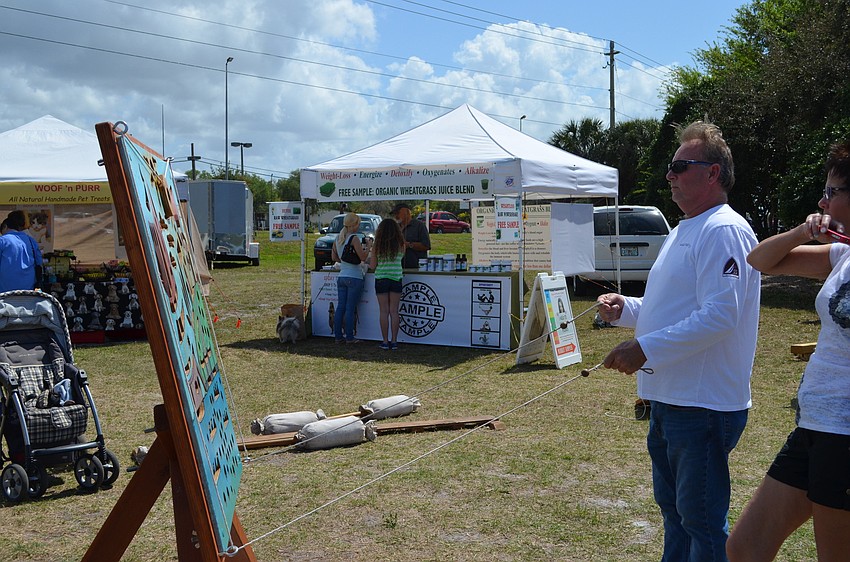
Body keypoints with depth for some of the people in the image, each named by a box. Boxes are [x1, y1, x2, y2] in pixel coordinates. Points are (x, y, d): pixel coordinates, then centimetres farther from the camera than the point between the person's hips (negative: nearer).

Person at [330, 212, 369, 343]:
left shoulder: (338, 238, 10)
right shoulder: (354, 238, -13)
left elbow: (334, 257, 18)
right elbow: (363, 257, -15)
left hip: (341, 276, 7)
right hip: (354, 277, -7)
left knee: (340, 307, 8)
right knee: (350, 309, -2)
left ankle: (338, 336, 11)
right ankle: (349, 337, 2)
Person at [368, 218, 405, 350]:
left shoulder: (377, 245, -4)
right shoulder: (400, 245, -3)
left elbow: (372, 266, -1)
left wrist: (371, 255, 16)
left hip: (381, 279, 0)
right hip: (396, 278, 1)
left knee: (384, 311, 5)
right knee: (394, 311, 6)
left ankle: (385, 341, 6)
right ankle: (394, 341, 7)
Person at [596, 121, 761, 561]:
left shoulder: (724, 231, -17)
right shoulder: (684, 230, 16)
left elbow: (719, 315, -26)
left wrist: (645, 349, -27)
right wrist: (625, 309, 7)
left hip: (704, 406, -11)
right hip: (668, 398, 11)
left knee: (701, 522, 1)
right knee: (673, 508, 22)